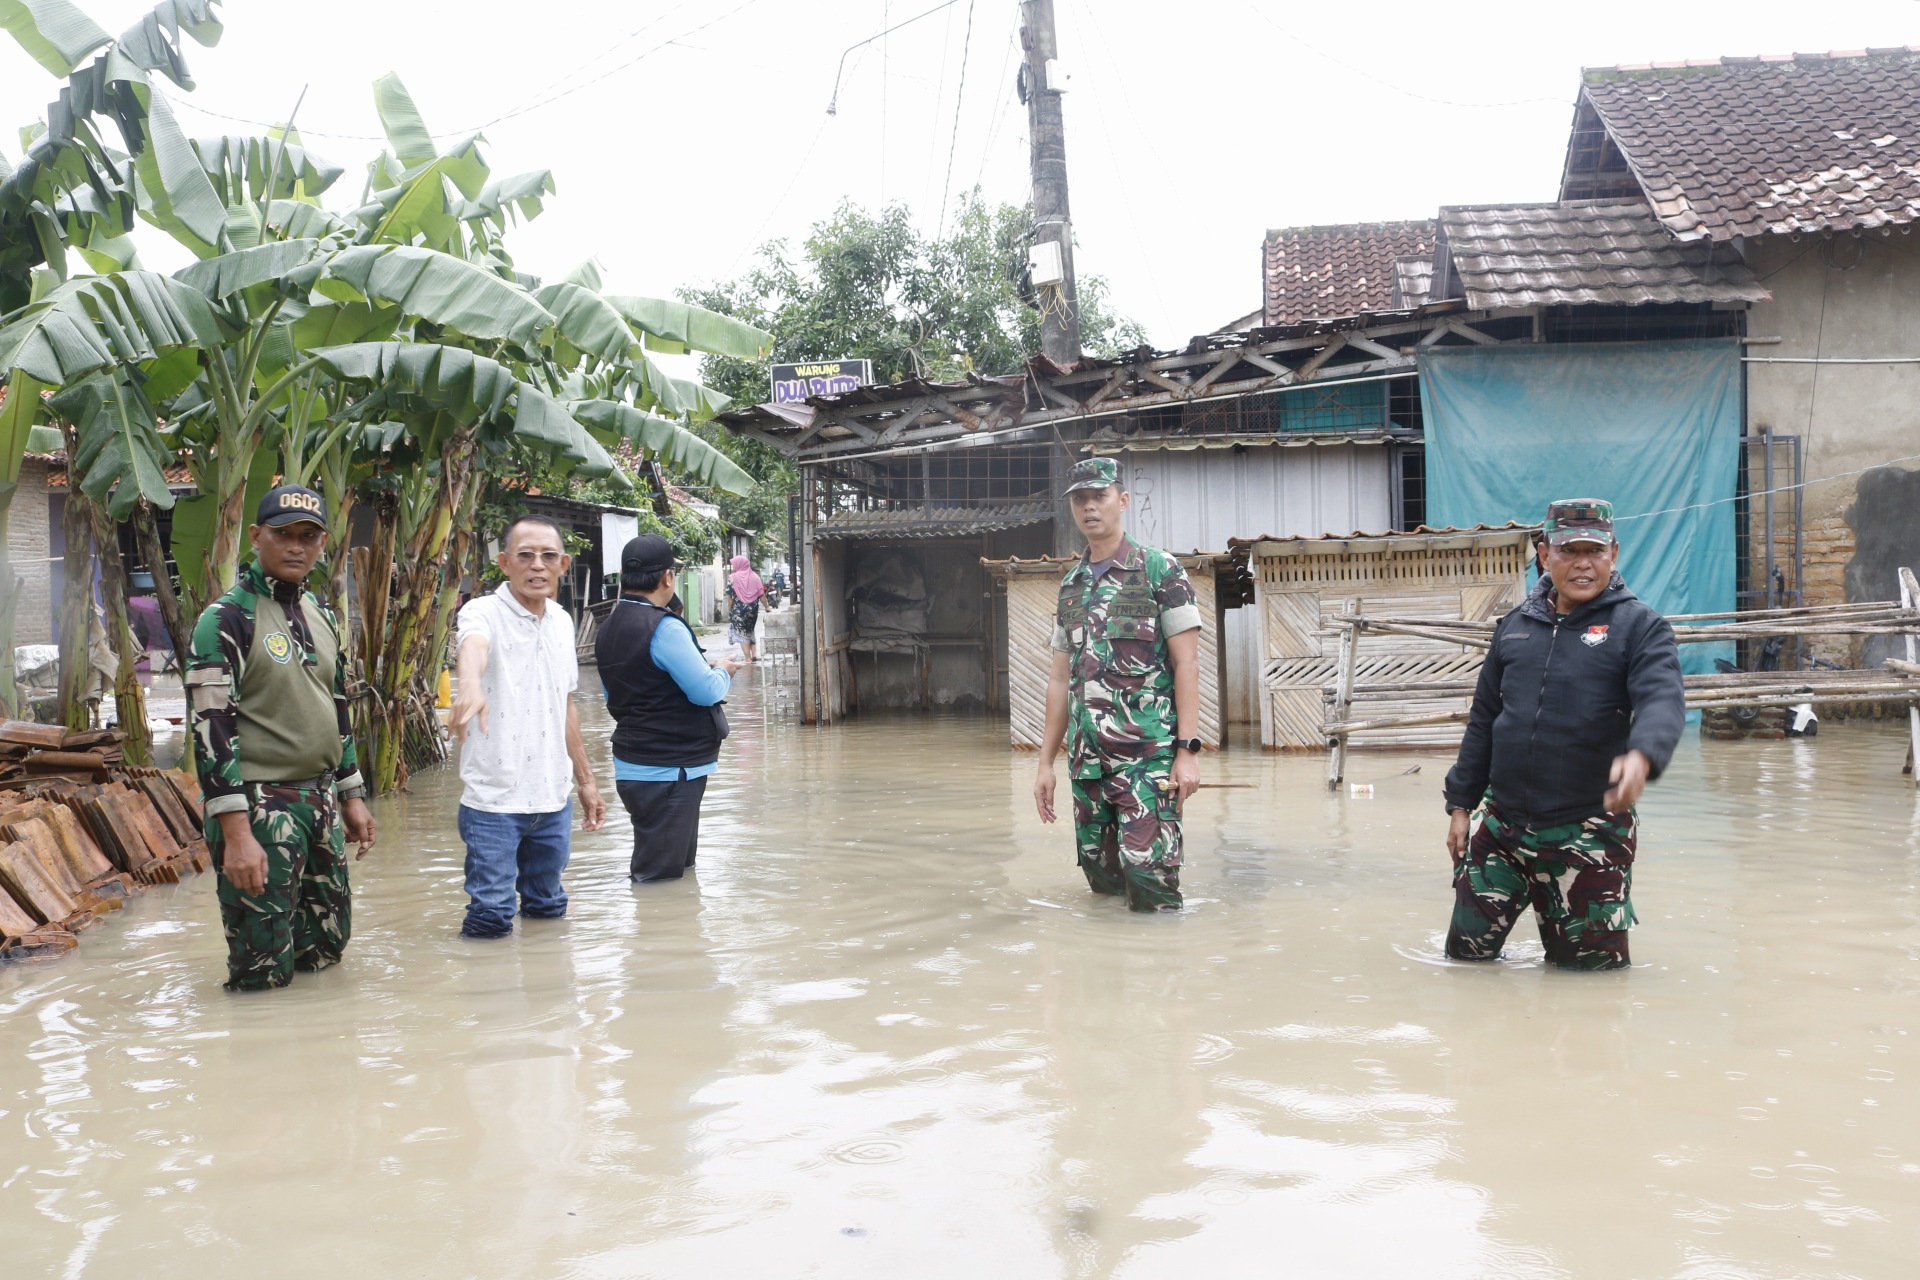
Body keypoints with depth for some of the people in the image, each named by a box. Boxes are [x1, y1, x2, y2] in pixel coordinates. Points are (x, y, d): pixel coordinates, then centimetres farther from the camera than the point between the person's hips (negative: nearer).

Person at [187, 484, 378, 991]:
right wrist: (236, 833, -22)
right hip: (258, 808, -7)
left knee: (327, 947, 14)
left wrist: (351, 796, 19)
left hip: (321, 801, 7)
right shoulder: (226, 619, -11)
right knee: (264, 973, -3)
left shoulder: (321, 616, 13)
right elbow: (211, 728, -16)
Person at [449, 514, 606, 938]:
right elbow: (473, 645, -37)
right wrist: (470, 685, -60)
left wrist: (585, 780, 21)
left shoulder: (562, 621, 10)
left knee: (549, 910, 17)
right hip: (494, 800, -6)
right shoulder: (484, 612, -11)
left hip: (554, 799, 6)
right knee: (490, 920, -5)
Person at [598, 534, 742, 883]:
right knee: (662, 877, -3)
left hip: (632, 763, 9)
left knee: (679, 867, 19)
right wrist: (723, 671, 1)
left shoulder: (608, 629, 9)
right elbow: (707, 691, -21)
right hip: (669, 771, -9)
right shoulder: (664, 628, -19)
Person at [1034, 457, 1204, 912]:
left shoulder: (1160, 570, -1)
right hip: (1087, 758, 6)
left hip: (1149, 754, -6)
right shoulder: (1070, 586, 16)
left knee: (1148, 876, -12)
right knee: (1101, 877, 9)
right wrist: (1046, 764, 14)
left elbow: (1186, 664, -6)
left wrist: (1188, 750, -14)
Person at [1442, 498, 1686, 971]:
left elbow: (1664, 701, -21)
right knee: (1466, 952, 8)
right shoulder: (1516, 626, 9)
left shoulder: (1639, 625, -4)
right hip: (1501, 825, 4)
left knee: (1593, 963, 5)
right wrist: (1461, 804, 13)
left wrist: (1642, 756, -42)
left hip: (1590, 833, -4)